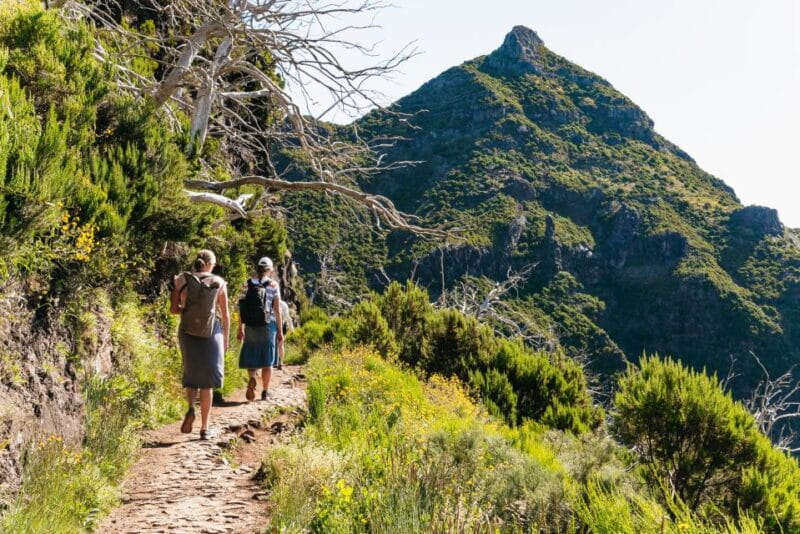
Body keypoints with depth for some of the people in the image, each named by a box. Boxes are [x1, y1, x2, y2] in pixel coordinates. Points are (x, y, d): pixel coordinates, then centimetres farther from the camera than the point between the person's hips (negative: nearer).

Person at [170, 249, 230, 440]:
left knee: (191, 375, 19)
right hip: (212, 332, -1)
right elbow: (225, 314, 3)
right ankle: (204, 428, 6)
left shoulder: (182, 280, 1)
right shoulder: (219, 283, 0)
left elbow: (173, 309, -1)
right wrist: (226, 339, 12)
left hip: (188, 332, 1)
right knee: (206, 381, 7)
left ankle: (190, 408, -9)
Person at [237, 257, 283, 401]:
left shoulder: (247, 284, 2)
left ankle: (252, 378, -14)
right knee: (267, 360, 8)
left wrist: (240, 329, 8)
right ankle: (265, 392, 11)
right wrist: (280, 331, 1)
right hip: (268, 325, -2)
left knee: (251, 355, 14)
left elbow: (241, 308, 1)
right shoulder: (273, 285, -5)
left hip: (250, 326, 2)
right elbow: (277, 309, -6)